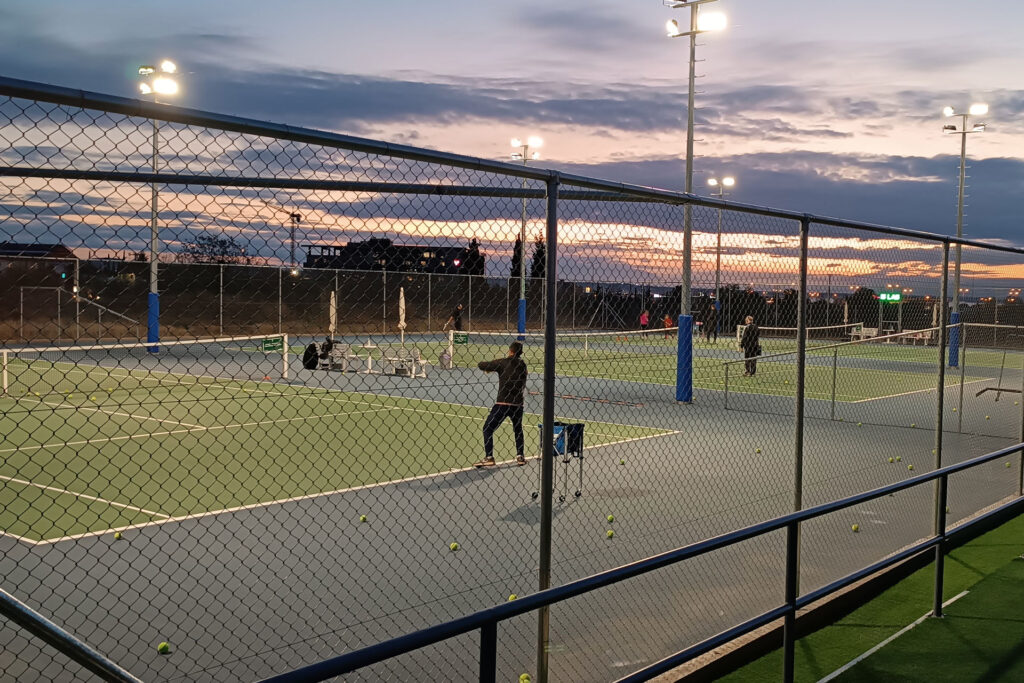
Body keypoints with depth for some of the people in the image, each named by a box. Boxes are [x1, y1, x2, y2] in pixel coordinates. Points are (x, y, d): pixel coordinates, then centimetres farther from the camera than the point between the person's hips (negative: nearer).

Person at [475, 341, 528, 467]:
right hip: (518, 403, 5)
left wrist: (488, 367, 20)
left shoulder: (503, 362, -4)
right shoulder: (522, 365, 10)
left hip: (503, 403, -5)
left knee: (488, 429, 4)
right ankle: (520, 456, 22)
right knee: (518, 429, 26)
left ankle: (489, 458, -7)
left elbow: (481, 365, -1)